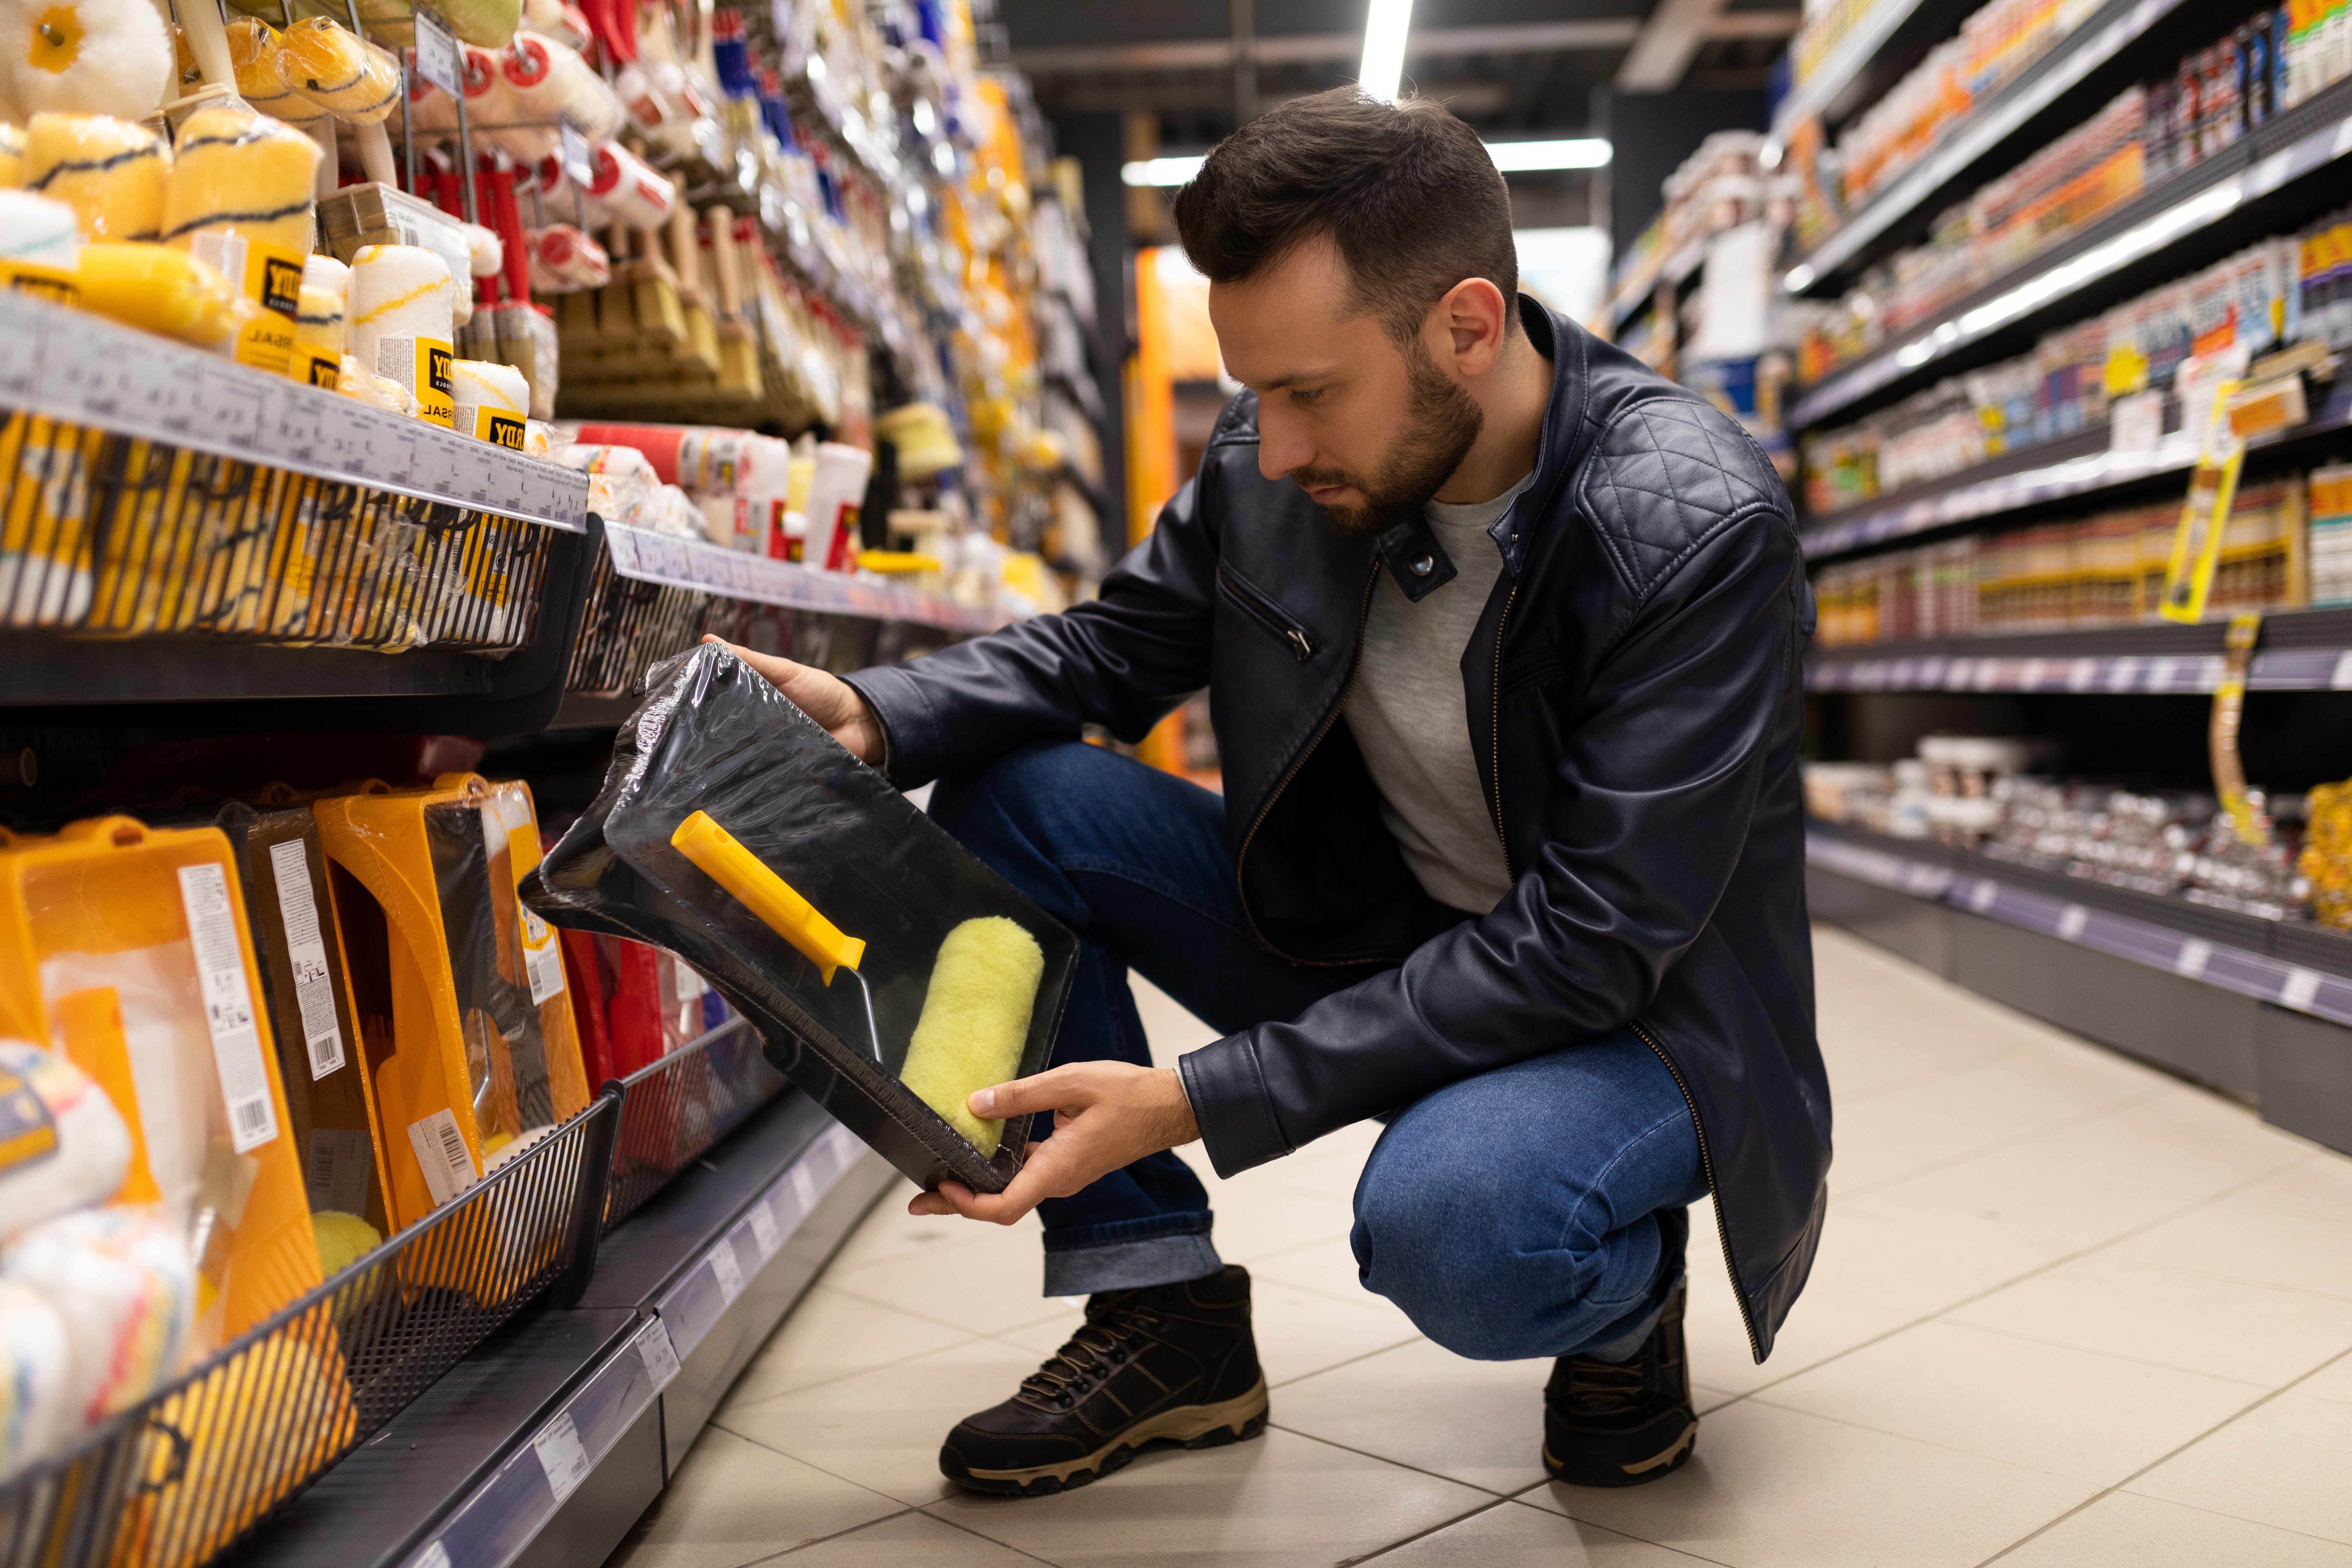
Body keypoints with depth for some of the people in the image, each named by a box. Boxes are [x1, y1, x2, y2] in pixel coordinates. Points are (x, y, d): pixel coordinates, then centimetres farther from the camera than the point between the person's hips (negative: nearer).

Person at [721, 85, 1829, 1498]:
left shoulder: (1699, 529, -27)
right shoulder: (1274, 462, -10)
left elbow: (1591, 947, -29)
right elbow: (1113, 642, 6)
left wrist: (1191, 1103, -32)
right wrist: (876, 717, -16)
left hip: (1635, 1008, -6)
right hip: (1374, 939, 6)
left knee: (1449, 1222, -39)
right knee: (1004, 797, -9)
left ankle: (1629, 1297, 1)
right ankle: (1167, 1318, -1)